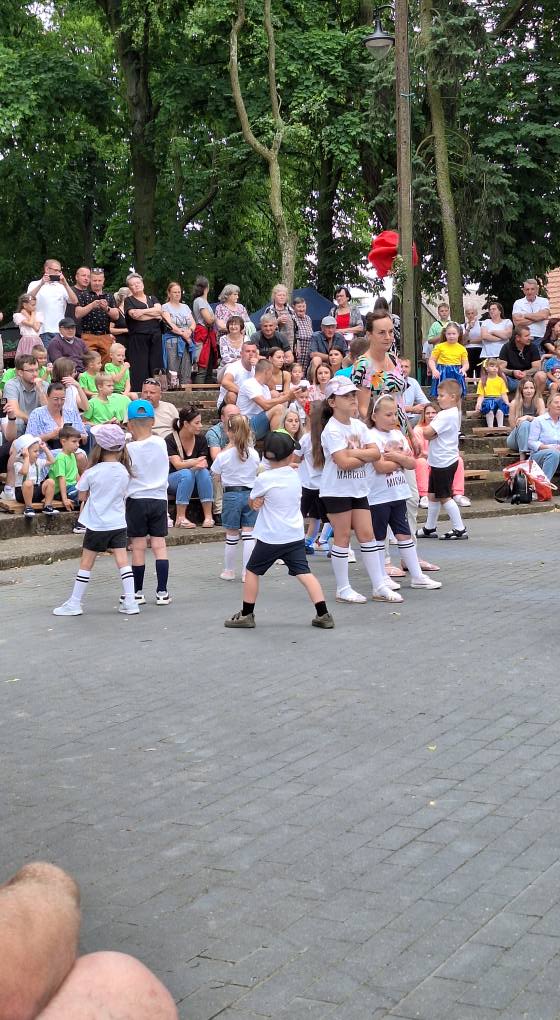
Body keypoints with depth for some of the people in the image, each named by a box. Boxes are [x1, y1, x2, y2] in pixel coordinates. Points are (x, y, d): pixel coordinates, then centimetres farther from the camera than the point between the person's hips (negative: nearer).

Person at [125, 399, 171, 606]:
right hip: (159, 499, 3)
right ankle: (162, 592, 1)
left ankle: (138, 592, 10)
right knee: (159, 545, 4)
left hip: (137, 500, -3)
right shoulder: (161, 443, 0)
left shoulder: (129, 449, -11)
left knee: (138, 547, 3)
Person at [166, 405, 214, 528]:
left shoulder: (201, 439, 0)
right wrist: (196, 462, -42)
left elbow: (204, 463, -7)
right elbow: (177, 464, -22)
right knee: (186, 473, -35)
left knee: (203, 472, -30)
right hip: (173, 479, -3)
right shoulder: (170, 440, -11)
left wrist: (201, 465, -33)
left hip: (194, 482, 3)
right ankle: (180, 518, -34)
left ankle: (208, 517, -31)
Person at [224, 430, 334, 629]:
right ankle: (323, 615, -5)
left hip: (270, 538, -4)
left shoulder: (264, 479, -12)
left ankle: (246, 615, 16)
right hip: (295, 536, 5)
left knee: (252, 571, 12)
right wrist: (263, 500, 0)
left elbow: (251, 503, 2)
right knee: (304, 573, 2)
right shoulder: (295, 476, 5)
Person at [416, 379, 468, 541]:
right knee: (433, 495, 15)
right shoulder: (453, 413, 12)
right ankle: (429, 528, 24)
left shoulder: (446, 415, -20)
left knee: (445, 497, -2)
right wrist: (431, 433, -12)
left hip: (444, 462, -10)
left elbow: (427, 432, -26)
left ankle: (459, 529, 4)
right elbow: (430, 435, 9)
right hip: (440, 461, 10)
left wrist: (428, 427, -6)